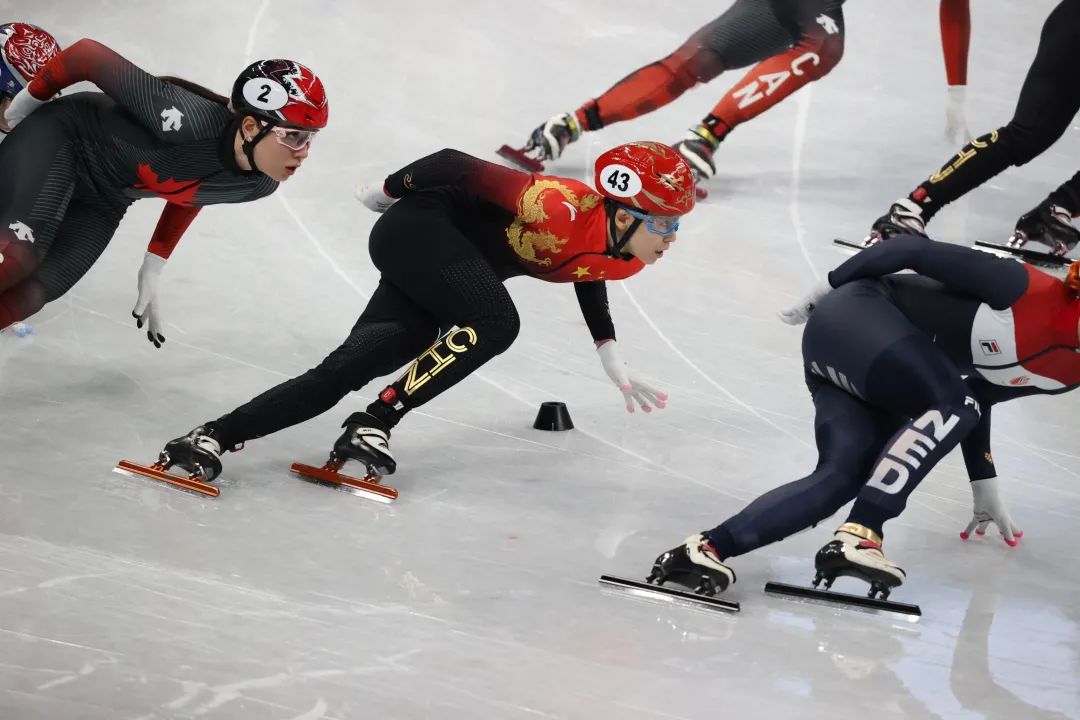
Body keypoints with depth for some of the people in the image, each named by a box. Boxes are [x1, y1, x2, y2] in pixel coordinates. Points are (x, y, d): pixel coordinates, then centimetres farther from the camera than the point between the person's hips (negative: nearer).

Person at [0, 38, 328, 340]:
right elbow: (89, 55, -27)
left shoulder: (260, 186, -15)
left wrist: (153, 267, 12)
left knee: (27, 297, -11)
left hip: (103, 203, 6)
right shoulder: (190, 120, -38)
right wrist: (32, 97, -10)